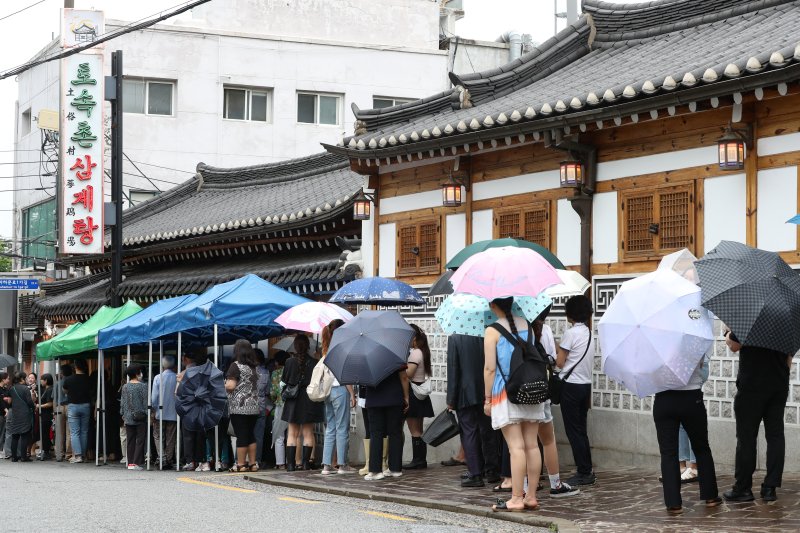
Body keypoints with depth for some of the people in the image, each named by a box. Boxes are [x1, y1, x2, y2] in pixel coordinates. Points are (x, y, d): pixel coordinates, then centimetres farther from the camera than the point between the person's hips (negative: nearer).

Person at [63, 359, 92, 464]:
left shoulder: (69, 380, -7)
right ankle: (83, 454, 11)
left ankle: (77, 455, -13)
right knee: (84, 432, 9)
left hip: (73, 406, -2)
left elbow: (65, 391, 10)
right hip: (86, 405, 2)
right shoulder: (88, 379, -4)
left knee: (74, 432, -2)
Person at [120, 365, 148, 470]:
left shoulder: (125, 387, 6)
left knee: (130, 441, 9)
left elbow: (122, 402, 10)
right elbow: (145, 402, -7)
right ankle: (136, 463, -6)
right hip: (141, 418, -4)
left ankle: (130, 463, 9)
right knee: (140, 440, 0)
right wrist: (147, 414, 0)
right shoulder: (143, 386, -7)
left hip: (129, 418, 4)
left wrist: (123, 414, 19)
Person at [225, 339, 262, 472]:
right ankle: (253, 463, 11)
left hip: (239, 407, -6)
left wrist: (224, 385, 4)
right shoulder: (253, 367, 13)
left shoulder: (236, 366, -9)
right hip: (253, 407, 6)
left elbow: (230, 386, -15)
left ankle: (240, 464, -2)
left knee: (241, 436, -4)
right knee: (251, 435, 11)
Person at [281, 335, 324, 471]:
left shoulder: (289, 362, -5)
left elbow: (284, 382, 1)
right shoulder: (314, 362, -7)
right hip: (309, 401, -1)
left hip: (293, 402, 1)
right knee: (308, 433, 6)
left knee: (292, 433, 7)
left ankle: (290, 463, 1)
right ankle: (306, 462, 2)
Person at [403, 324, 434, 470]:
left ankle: (418, 460, -5)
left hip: (413, 391, -10)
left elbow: (408, 374, -21)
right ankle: (421, 460, 15)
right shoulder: (421, 352, 15)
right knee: (418, 430, 12)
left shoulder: (415, 353, -15)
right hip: (419, 394, 10)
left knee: (414, 430, -6)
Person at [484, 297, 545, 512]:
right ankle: (531, 496, 10)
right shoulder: (527, 325, 9)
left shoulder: (492, 331, -8)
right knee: (531, 445, 6)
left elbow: (489, 368, -10)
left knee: (516, 446, -7)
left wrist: (487, 399, -3)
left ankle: (516, 498, -6)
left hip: (505, 392, -5)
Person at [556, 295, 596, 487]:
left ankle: (584, 472, -2)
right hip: (586, 384, 8)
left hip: (571, 385, -8)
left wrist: (557, 350, 8)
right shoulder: (589, 333, 11)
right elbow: (585, 361, 12)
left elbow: (560, 362, -11)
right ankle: (587, 471, 14)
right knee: (581, 430, 13)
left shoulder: (571, 333, -14)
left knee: (573, 430, -2)